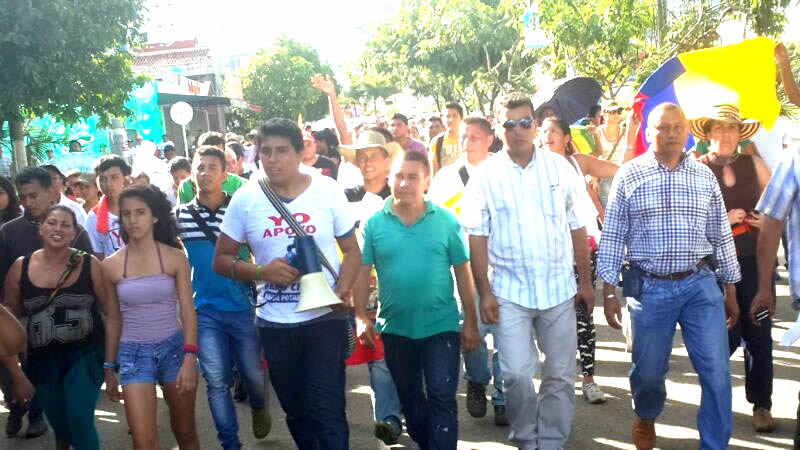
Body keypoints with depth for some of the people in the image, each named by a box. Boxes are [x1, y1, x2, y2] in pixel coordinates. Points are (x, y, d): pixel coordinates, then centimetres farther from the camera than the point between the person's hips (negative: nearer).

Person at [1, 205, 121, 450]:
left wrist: (110, 365, -8)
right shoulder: (20, 268, -4)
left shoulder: (90, 265, -10)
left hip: (86, 355, -3)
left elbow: (112, 314, -6)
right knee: (59, 425, 17)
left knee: (79, 419, -14)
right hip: (42, 360, 3)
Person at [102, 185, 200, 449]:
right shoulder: (110, 265, -2)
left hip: (174, 347, 0)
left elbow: (188, 311, -6)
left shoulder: (175, 258, -4)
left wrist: (189, 358, -16)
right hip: (133, 353, 0)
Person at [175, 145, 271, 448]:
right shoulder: (180, 215, 1)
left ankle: (259, 409, 45)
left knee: (253, 375, 11)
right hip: (204, 311, 1)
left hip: (242, 307, 0)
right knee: (217, 381, 1)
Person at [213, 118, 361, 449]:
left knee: (327, 411, -4)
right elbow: (221, 260, 4)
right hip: (274, 324, 2)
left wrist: (341, 291, -15)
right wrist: (262, 271, -15)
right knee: (297, 411, 16)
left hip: (325, 319, -2)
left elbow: (351, 250, 3)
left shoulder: (328, 191, -5)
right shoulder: (245, 199, -3)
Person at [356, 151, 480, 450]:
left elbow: (463, 272, -2)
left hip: (441, 325, -2)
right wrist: (361, 316, -11)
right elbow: (362, 271, -3)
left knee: (441, 398, -3)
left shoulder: (446, 220, -6)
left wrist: (470, 321, -2)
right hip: (395, 327, 2)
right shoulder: (374, 223, -4)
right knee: (409, 398, 19)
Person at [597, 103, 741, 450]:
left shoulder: (704, 176, 5)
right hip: (649, 288, -1)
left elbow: (721, 236, 10)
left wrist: (731, 290, 10)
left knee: (717, 374, -3)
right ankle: (645, 418, 43)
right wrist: (609, 291, -2)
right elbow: (612, 237, 0)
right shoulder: (628, 175, -1)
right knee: (648, 371, 12)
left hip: (701, 285, 2)